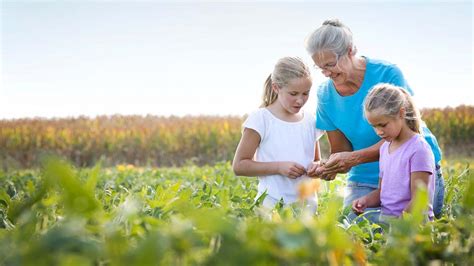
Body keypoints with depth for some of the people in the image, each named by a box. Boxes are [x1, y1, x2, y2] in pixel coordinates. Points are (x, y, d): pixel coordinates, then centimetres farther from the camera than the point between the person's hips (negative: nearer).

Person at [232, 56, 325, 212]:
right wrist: (279, 167, -14)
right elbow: (239, 166, -5)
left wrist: (317, 166, -1)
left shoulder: (311, 122, 9)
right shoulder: (260, 119, -4)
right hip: (272, 205, -4)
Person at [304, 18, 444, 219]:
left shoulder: (388, 74, -14)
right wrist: (329, 167, -23)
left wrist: (355, 158, -31)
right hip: (364, 178, 3)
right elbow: (339, 149, 1)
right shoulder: (326, 94, -2)